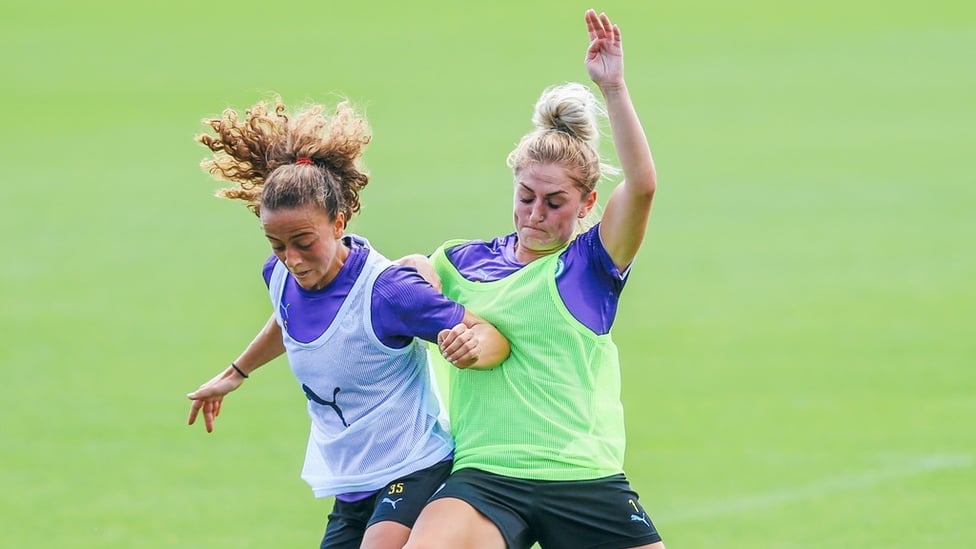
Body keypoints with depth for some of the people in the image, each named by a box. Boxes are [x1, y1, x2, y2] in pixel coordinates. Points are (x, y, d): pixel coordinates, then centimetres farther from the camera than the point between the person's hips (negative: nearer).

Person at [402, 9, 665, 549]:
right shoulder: (465, 261, 13)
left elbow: (641, 184, -14)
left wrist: (613, 87, -21)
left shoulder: (592, 261, 3)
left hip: (587, 480, -1)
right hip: (486, 478, 1)